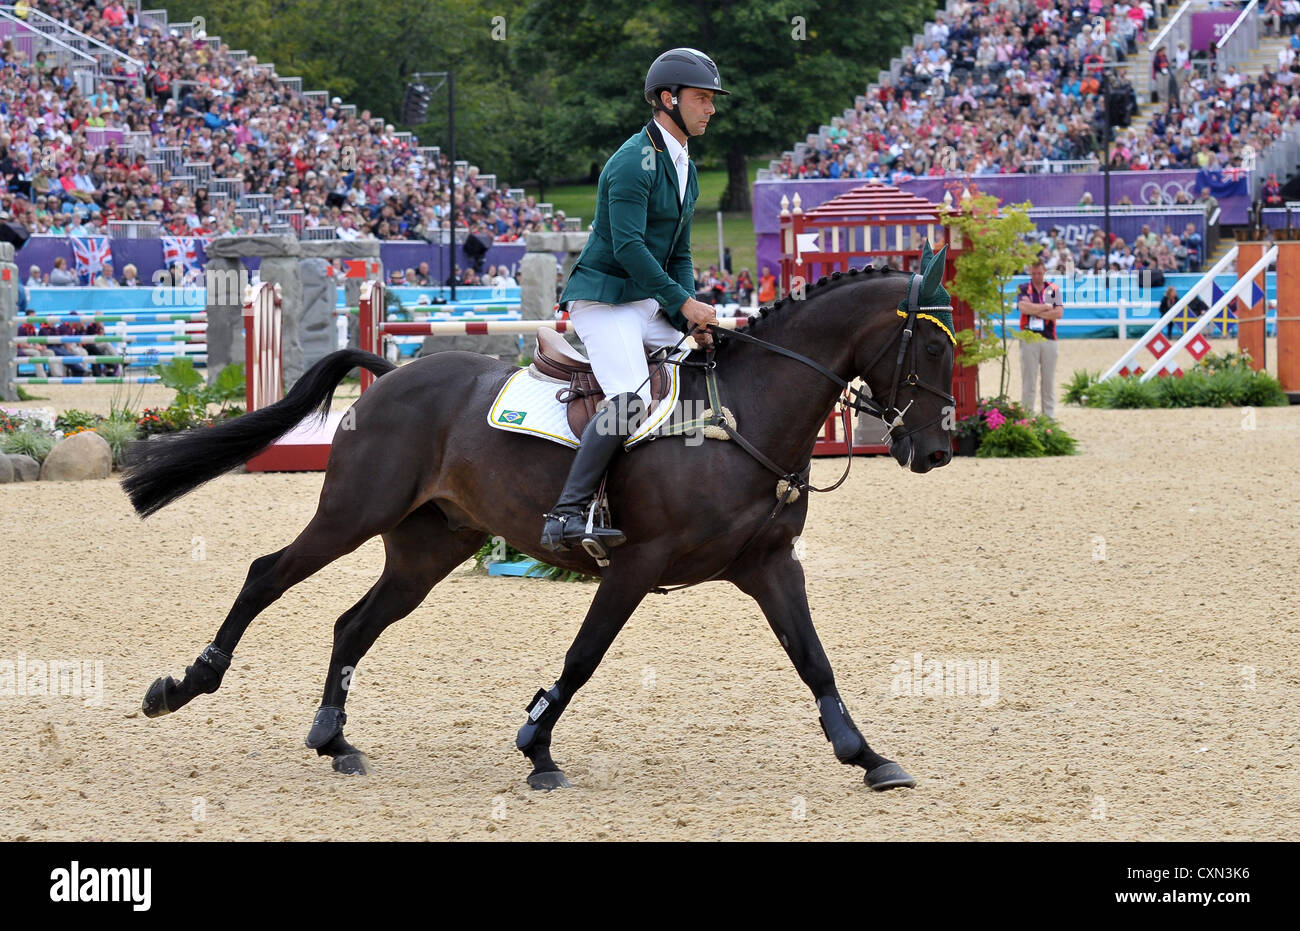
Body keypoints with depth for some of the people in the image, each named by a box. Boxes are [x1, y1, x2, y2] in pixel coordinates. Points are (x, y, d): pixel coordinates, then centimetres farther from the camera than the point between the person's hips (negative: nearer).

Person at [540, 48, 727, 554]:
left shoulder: (684, 166, 16)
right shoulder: (633, 162, -14)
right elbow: (628, 246, -23)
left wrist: (692, 318, 3)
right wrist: (683, 302, -20)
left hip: (650, 303, 10)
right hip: (603, 298, -10)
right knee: (631, 398, -29)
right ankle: (566, 515, -33)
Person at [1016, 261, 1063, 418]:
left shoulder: (1053, 289, 9)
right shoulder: (1023, 289, 6)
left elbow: (1059, 313, -3)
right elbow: (1024, 307, -13)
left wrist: (1036, 311, -7)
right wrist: (1047, 307, -5)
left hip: (1049, 339, 1)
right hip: (1029, 339, -1)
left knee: (1049, 380, 4)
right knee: (1028, 379, -2)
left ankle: (1049, 415, 9)